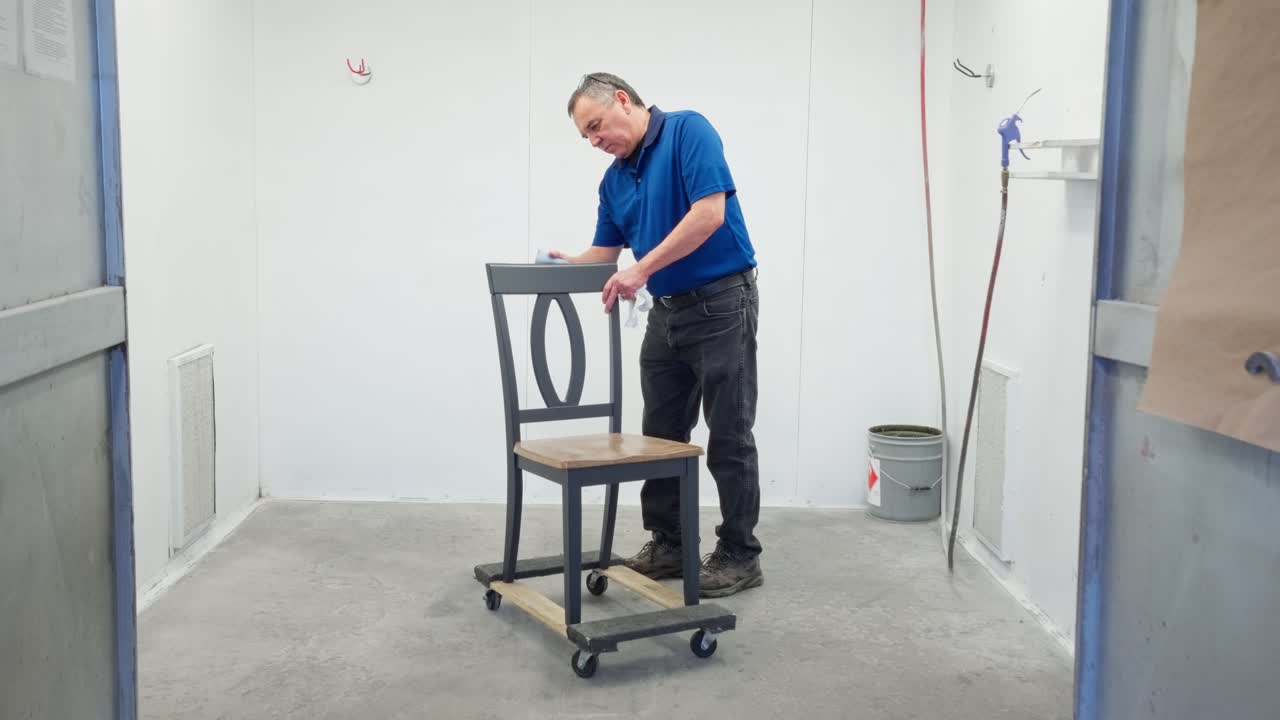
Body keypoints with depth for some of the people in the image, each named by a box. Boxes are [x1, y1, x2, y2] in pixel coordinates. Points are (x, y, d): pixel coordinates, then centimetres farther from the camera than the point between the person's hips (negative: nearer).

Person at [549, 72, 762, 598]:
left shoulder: (688, 131, -12)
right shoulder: (614, 179, 12)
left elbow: (710, 212, -23)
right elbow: (605, 255, 14)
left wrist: (642, 269, -23)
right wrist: (567, 266, -8)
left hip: (721, 303, -8)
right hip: (667, 312, 8)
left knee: (729, 437, -1)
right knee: (662, 435, 11)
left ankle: (739, 554, 10)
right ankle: (668, 543, 23)